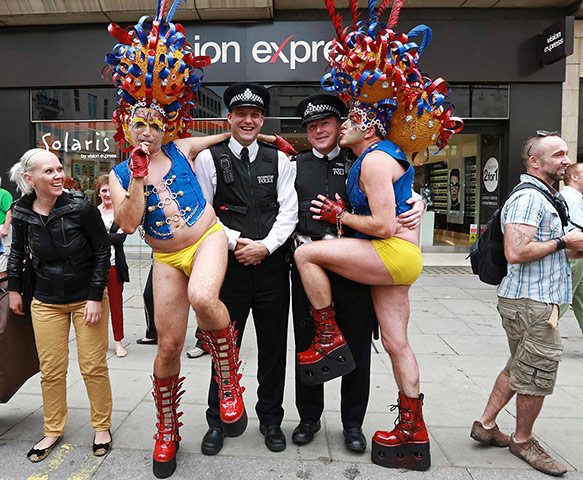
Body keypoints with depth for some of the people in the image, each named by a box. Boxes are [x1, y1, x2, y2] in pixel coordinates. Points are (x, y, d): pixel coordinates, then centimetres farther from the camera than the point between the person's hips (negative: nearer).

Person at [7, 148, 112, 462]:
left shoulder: (80, 207, -17)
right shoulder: (22, 214, -5)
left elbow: (102, 251, -10)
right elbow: (17, 252, 14)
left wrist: (96, 296, -13)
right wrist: (14, 289, 14)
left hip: (87, 298, -3)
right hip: (46, 302, 3)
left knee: (93, 367, 3)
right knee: (51, 371, 9)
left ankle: (102, 427, 24)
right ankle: (53, 431, 30)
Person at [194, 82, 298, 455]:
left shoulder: (279, 160, 9)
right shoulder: (209, 159, 4)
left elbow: (289, 211, 3)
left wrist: (265, 245, -12)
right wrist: (236, 241, -11)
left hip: (272, 265, 2)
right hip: (229, 266, -1)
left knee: (274, 347, 10)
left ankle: (271, 420, 29)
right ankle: (217, 421, 27)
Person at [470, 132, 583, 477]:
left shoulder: (541, 197, 18)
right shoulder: (528, 198, -17)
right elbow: (516, 253, -29)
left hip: (537, 299, 11)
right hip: (532, 303, -11)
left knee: (519, 368, 18)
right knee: (539, 374, 3)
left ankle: (486, 425, 30)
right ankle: (523, 440, 24)